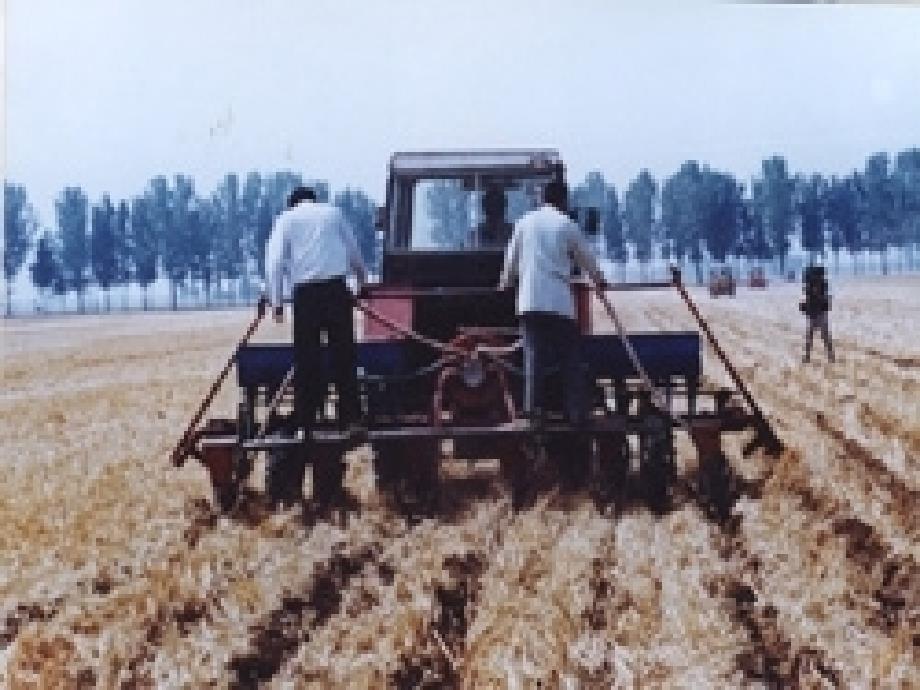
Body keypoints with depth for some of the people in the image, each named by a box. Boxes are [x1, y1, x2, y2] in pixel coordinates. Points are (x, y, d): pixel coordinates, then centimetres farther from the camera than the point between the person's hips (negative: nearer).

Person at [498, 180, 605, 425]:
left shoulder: (525, 223, 11)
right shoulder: (567, 225, 3)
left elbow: (511, 259, 17)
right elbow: (586, 258, 12)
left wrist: (505, 282, 36)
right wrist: (599, 279, 31)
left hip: (530, 301, 2)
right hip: (560, 302, -2)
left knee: (534, 355, 1)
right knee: (570, 358, 3)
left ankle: (533, 406, -9)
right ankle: (577, 411, 1)